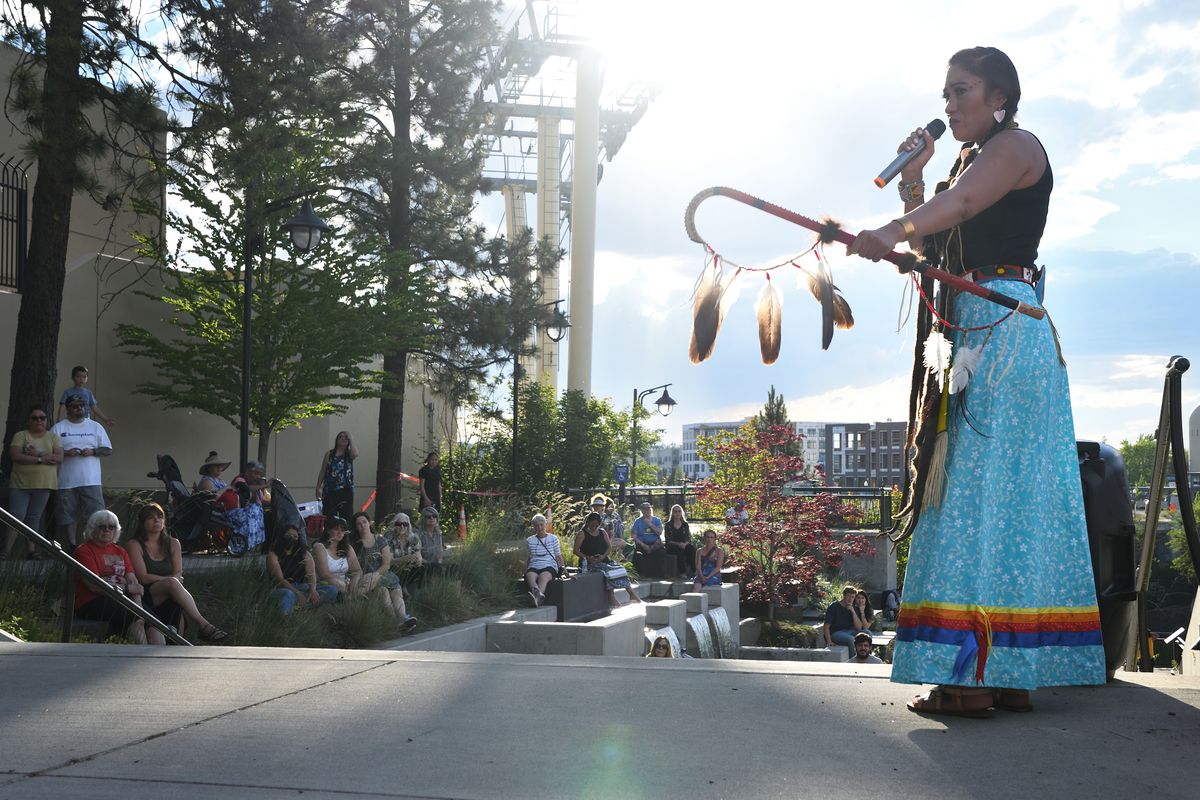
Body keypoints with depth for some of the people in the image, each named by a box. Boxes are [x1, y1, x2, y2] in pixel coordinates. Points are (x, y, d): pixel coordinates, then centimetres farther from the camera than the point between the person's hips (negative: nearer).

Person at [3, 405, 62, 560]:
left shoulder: (53, 437, 8)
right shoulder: (20, 435, 4)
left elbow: (59, 458, -4)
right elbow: (15, 455, -11)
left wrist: (37, 454, -15)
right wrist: (40, 459, -15)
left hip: (43, 484, 1)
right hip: (20, 484, -1)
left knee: (34, 518, 7)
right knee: (16, 516, -5)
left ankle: (30, 550, 11)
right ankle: (5, 551, -2)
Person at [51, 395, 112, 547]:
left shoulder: (95, 426, 13)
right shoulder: (58, 428, 8)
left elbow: (108, 450, 11)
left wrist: (92, 451, -7)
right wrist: (66, 453, -14)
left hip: (91, 481, 0)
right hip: (67, 482, 0)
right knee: (68, 517, 2)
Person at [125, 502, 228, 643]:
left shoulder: (173, 544, 18)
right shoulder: (134, 545, 4)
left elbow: (178, 574, 5)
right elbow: (143, 577, -6)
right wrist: (169, 579, -2)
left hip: (168, 602, 3)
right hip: (145, 598, -3)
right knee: (172, 582, -33)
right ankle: (202, 625, -45)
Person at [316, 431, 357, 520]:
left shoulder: (349, 454, 7)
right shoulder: (329, 453, 9)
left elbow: (355, 454, -18)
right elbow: (322, 471, 10)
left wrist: (350, 439, -7)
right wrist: (318, 487, 4)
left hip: (346, 490, 0)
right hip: (330, 490, 0)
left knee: (346, 516, -3)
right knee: (328, 516, -2)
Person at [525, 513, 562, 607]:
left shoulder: (553, 539, 16)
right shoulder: (529, 541, 20)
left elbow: (558, 556, 17)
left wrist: (562, 568, 2)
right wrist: (525, 571, 9)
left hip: (549, 566, -1)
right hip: (533, 567, 1)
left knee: (543, 576, -39)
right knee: (530, 576, -37)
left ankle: (537, 596, -69)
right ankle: (539, 595, -68)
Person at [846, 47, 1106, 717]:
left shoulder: (1017, 146, -2)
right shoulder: (972, 160, 26)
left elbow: (960, 201, -24)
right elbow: (930, 248, 21)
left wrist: (890, 232, -42)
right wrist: (912, 176, 12)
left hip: (1002, 328, -9)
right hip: (972, 335, 9)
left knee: (985, 490, -15)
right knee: (985, 494, 5)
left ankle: (976, 675, -16)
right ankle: (1007, 674, 7)